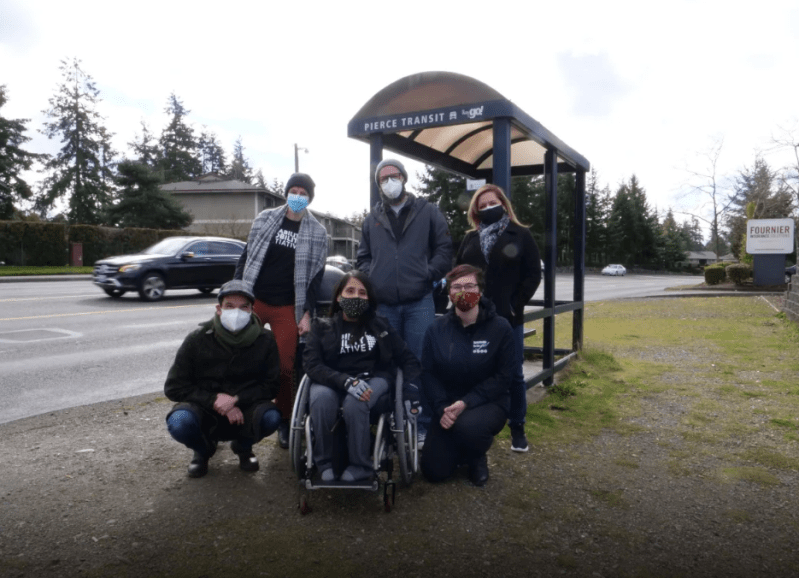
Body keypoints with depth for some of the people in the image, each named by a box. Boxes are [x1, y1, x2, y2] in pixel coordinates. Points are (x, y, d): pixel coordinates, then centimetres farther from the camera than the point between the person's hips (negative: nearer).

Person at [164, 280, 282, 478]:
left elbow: (270, 386, -5)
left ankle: (243, 446, 7)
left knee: (270, 417, -31)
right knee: (178, 422, -33)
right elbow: (174, 387, -7)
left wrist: (236, 399, -21)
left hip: (244, 411, 0)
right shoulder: (197, 340, -9)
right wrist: (214, 402, -18)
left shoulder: (264, 341, -8)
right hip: (204, 412, 0)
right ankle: (203, 449, 7)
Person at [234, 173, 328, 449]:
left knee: (285, 366, -1)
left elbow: (316, 275, 2)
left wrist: (307, 313, -4)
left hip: (287, 308, -1)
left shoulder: (317, 233, 3)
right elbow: (246, 257, 9)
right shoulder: (265, 219, 6)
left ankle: (283, 421, 16)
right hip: (253, 300, 1)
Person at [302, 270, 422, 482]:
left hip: (372, 379, 0)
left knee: (354, 402, -35)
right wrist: (345, 381, -24)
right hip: (333, 381, 0)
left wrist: (411, 391, -6)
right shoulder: (322, 326, 8)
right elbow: (312, 364, -6)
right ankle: (324, 462, -12)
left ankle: (360, 465, -13)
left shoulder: (380, 326, 12)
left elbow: (408, 359, 11)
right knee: (321, 398, -34)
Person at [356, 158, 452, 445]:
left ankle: (423, 425, 10)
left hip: (419, 303, -3)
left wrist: (428, 274, -7)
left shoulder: (428, 212, 7)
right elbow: (363, 257, 20)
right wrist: (371, 278, 3)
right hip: (383, 305, 3)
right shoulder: (372, 219, 16)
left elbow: (444, 249, 4)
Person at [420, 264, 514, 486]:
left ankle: (478, 458, 1)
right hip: (447, 406, 3)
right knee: (434, 471, -6)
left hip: (488, 403, -3)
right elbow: (428, 373, -3)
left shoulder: (500, 327, -11)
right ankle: (460, 448, 29)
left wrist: (467, 403, -23)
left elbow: (503, 376, -12)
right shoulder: (436, 329, -2)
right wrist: (442, 408, -19)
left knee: (468, 426, -37)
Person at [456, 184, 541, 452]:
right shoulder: (470, 239, 12)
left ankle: (517, 429, 17)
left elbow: (533, 273, -2)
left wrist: (516, 304, -9)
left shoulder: (521, 235, 2)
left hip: (508, 318, -2)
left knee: (513, 374, 5)